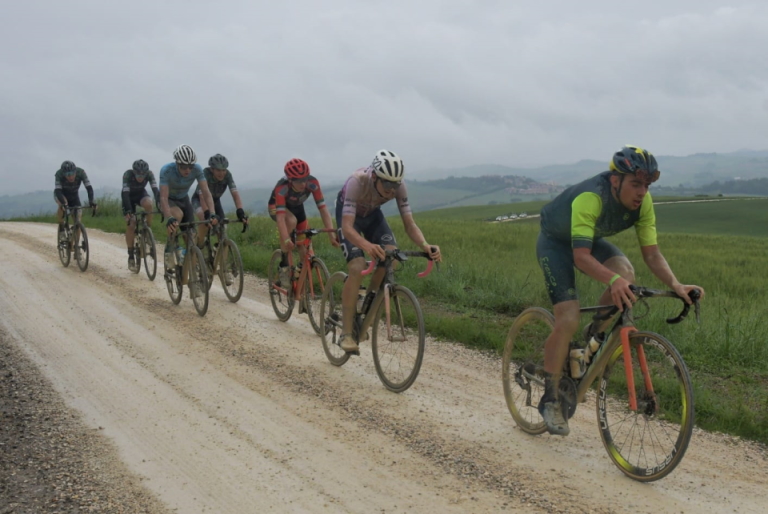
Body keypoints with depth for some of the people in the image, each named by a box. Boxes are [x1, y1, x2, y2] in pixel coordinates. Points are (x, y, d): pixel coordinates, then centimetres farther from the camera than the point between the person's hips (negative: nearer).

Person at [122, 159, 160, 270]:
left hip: (141, 194, 1)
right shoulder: (128, 174, -34)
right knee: (131, 224, -14)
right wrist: (127, 211, -51)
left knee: (148, 204, -35)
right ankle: (131, 256, -3)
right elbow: (125, 193, -40)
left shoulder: (149, 174, -28)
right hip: (129, 197, -1)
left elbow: (155, 190, -35)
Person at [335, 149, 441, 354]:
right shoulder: (357, 182, -40)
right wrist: (367, 245, -65)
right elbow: (347, 228, -46)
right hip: (348, 214, -4)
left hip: (372, 214, 4)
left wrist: (425, 245, -44)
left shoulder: (398, 186, -28)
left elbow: (409, 224, -24)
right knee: (357, 267, -24)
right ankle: (346, 333, -17)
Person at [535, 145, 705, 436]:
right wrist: (612, 280, -62)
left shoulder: (642, 202, -19)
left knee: (625, 273, -26)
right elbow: (581, 256, -45)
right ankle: (550, 399, -3)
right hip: (556, 241, -6)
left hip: (590, 239, 6)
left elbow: (651, 252, -16)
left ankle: (595, 336, 0)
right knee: (568, 320, -19)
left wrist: (675, 285, -32)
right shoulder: (590, 198, -38)